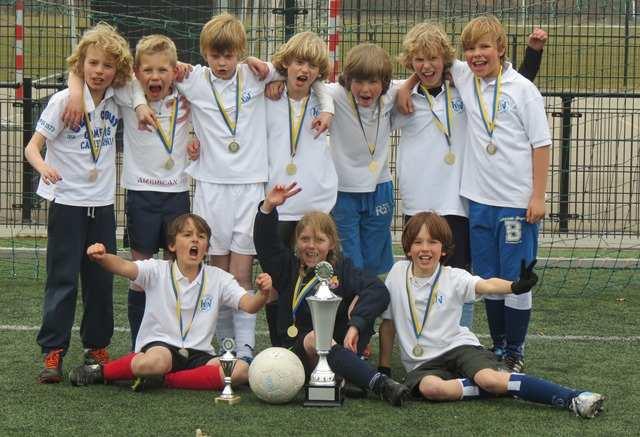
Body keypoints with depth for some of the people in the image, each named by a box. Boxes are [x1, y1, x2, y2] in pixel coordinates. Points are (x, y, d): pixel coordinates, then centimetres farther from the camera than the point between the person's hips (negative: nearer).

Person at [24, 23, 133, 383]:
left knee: (101, 279, 9)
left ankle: (97, 347, 22)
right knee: (63, 279, -4)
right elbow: (34, 145, -13)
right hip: (68, 202, -4)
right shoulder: (64, 101, -11)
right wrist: (43, 166, -35)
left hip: (103, 204, 4)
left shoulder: (117, 102, 1)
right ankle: (53, 353, -1)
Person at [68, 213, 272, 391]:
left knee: (241, 370, -25)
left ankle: (165, 381, -19)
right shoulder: (158, 271, 0)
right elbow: (125, 267, -18)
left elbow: (249, 305, -5)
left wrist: (263, 293, -30)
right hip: (158, 344, -3)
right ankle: (101, 371, -10)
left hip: (198, 354, 3)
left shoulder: (218, 278, 6)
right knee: (157, 361, -41)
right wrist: (101, 257, -40)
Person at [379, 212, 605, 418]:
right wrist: (383, 369, 9)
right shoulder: (398, 273, 1)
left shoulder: (453, 277, -5)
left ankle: (573, 398, -32)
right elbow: (387, 323, 10)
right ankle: (503, 387, -21)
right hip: (423, 364, 1)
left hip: (459, 347, -1)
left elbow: (485, 285, -25)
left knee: (488, 378, -32)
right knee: (430, 388, -35)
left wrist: (515, 287, -46)